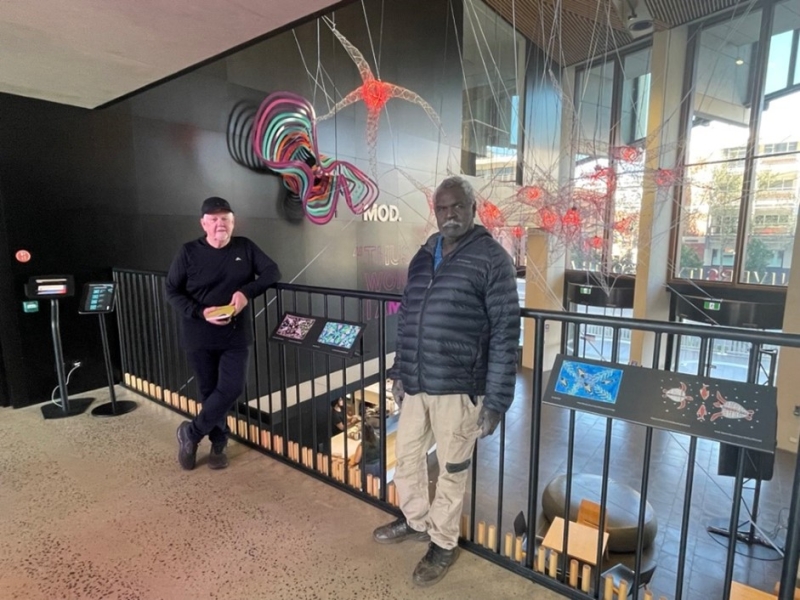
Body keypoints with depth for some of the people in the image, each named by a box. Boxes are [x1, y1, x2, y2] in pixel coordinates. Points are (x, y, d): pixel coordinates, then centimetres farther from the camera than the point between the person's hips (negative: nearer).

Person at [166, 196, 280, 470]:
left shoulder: (245, 247, 2)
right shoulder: (189, 252, -3)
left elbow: (273, 271, -2)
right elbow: (172, 291, -1)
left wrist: (247, 292, -19)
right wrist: (200, 312, -17)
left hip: (236, 335, 1)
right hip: (200, 336, -1)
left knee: (232, 388, -5)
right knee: (209, 390, 9)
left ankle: (191, 432, 18)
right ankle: (218, 443, 31)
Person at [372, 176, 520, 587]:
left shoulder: (492, 259, -10)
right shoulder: (422, 257, 9)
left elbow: (505, 334, -12)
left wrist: (496, 399, -14)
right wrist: (399, 372, 14)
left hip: (458, 389, -6)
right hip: (416, 385, 6)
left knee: (452, 470, 12)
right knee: (406, 456, 21)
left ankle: (443, 543, 36)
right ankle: (416, 521, 47)